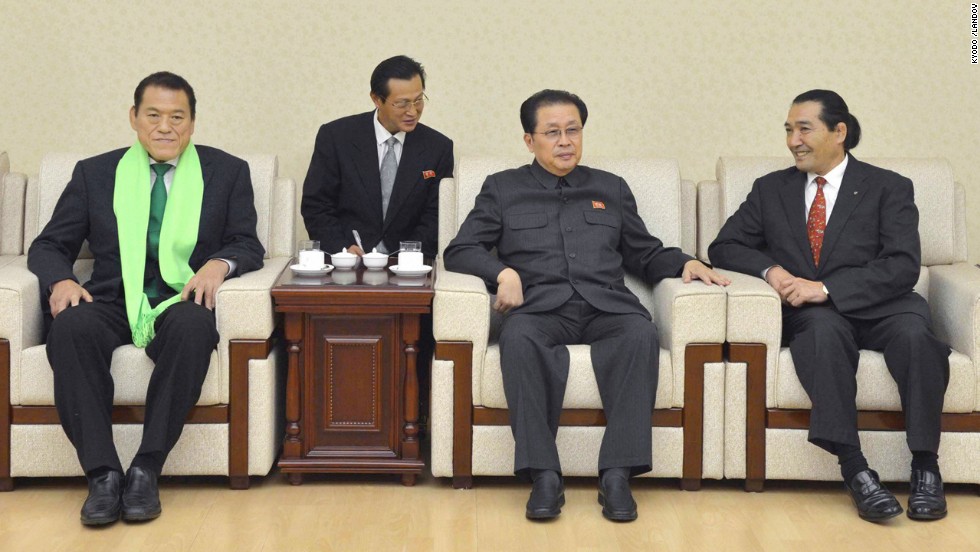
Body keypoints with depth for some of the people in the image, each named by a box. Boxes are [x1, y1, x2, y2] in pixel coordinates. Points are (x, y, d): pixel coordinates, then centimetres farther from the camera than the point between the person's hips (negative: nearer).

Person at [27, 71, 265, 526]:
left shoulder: (227, 172, 14)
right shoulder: (94, 173, 16)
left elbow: (249, 246, 8)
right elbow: (49, 245, 14)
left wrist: (220, 263, -17)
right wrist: (60, 280, -10)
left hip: (181, 302, -1)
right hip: (111, 302, 1)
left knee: (193, 328, -38)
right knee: (70, 327, -34)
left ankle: (146, 471, -32)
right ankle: (103, 474, -32)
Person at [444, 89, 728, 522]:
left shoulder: (611, 189, 27)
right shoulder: (503, 188, 20)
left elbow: (645, 255, 27)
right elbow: (459, 251, 13)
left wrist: (685, 263, 7)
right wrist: (503, 272, -7)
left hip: (605, 307, 2)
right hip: (540, 307, -1)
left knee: (642, 333, -34)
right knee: (518, 337, -37)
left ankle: (617, 474, -36)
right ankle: (544, 476, -38)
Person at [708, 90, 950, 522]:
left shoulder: (888, 188, 8)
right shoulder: (770, 190, 18)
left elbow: (902, 266, -5)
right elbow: (723, 247, 16)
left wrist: (826, 288, -17)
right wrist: (769, 268, -6)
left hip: (876, 307, 0)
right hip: (808, 313, 1)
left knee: (914, 332, -35)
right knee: (824, 327, -36)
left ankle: (925, 469, -27)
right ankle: (855, 470, -41)